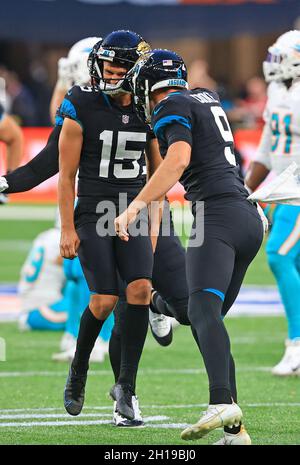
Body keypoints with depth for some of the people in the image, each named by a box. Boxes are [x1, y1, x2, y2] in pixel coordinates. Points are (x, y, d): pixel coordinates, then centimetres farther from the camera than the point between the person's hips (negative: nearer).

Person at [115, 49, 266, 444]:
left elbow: (179, 159, -18)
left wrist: (137, 206, -22)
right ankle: (234, 431, 3)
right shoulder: (207, 98, 25)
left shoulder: (173, 106, 1)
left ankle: (223, 403, -48)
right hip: (249, 219, 9)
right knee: (205, 318, 11)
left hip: (218, 216, -9)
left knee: (203, 310, -25)